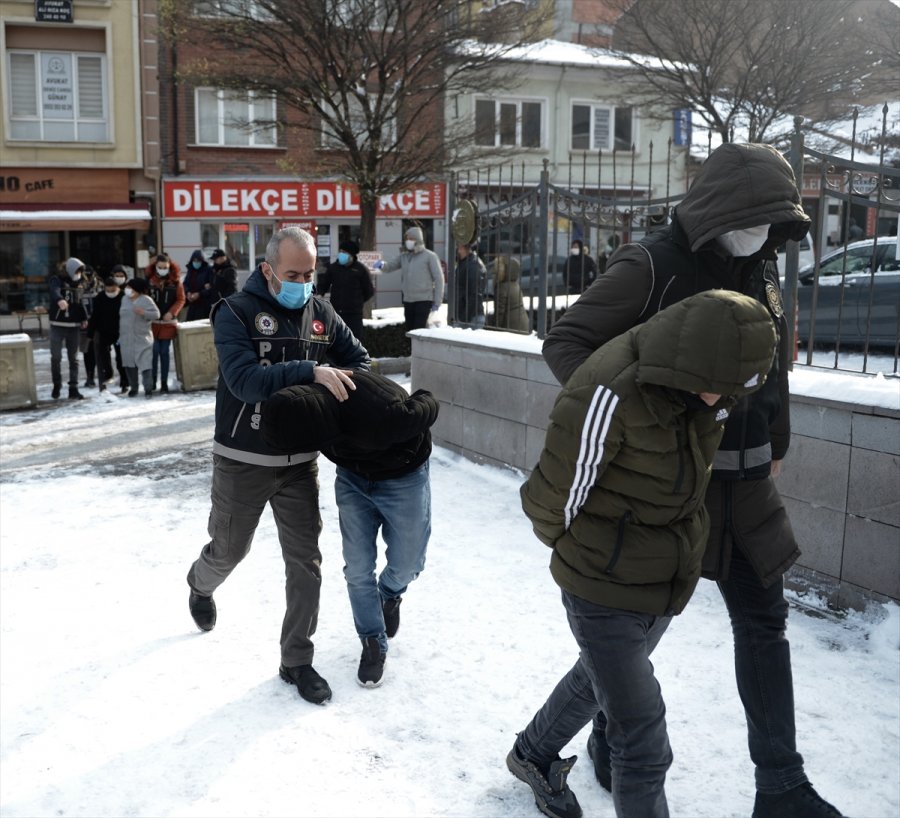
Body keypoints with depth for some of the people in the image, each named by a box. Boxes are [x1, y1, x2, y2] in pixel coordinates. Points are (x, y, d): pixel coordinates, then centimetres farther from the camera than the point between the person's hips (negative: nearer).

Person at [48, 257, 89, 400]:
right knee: (56, 357, 2)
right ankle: (57, 385, 21)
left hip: (74, 326, 4)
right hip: (58, 325, -4)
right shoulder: (57, 280, -5)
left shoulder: (79, 285, 11)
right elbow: (55, 291, -27)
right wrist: (60, 300, -49)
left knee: (73, 358, 3)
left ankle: (73, 388, 7)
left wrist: (84, 318, 4)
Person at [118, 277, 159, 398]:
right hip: (127, 339, 5)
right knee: (129, 364, 6)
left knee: (145, 363, -9)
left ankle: (148, 389, -6)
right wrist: (120, 333, 23)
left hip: (142, 339, -5)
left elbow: (156, 314, -10)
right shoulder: (125, 299, 13)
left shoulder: (146, 300, -5)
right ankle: (133, 388, 16)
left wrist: (144, 313, -27)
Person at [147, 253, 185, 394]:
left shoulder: (175, 281, 0)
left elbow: (181, 299, 1)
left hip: (168, 322, 1)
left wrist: (172, 312, -13)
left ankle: (164, 382, 12)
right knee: (154, 351, -4)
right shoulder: (149, 280, -3)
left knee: (164, 352, 7)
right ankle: (152, 380, 8)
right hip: (152, 321, -1)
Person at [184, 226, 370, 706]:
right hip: (242, 461, -3)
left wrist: (349, 389, -9)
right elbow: (243, 378, -28)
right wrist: (311, 371, -35)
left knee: (305, 561, 3)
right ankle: (201, 586, 53)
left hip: (299, 462, 3)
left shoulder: (320, 313, 0)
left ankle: (296, 661, 18)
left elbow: (358, 359, 12)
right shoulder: (236, 312, -14)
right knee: (230, 549, 16)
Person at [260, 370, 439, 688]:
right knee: (358, 567, 3)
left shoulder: (380, 416, -46)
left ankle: (390, 595, 45)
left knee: (405, 563, 10)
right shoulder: (304, 400, -29)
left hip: (402, 477, -3)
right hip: (353, 476, 4)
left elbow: (426, 409, -23)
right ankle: (373, 643, 23)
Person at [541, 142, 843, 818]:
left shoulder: (763, 268, 6)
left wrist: (774, 447, 22)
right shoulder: (652, 267, -15)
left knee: (764, 621, 10)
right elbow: (565, 342, -13)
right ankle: (611, 739, 34)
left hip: (745, 483, 7)